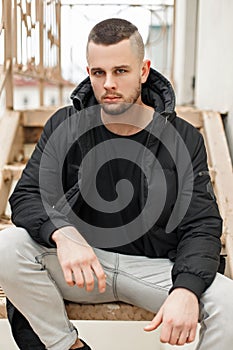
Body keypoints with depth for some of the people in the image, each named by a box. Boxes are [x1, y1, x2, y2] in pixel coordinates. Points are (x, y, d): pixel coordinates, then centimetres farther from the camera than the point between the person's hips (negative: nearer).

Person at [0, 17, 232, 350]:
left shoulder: (184, 139, -4)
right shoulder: (64, 126, -1)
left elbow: (202, 226, -6)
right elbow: (27, 196, -5)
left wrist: (186, 289, -26)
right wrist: (62, 234, -28)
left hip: (156, 267, -1)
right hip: (80, 263, 2)